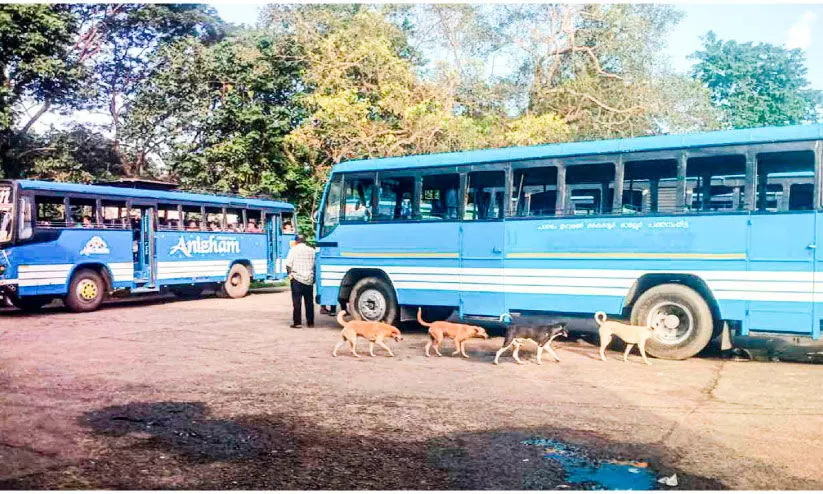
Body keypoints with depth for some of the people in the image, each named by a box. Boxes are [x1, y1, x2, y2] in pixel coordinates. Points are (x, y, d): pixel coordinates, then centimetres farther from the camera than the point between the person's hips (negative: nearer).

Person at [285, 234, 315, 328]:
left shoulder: (294, 249, -1)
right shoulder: (312, 250, 9)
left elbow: (288, 264, -9)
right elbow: (315, 264, 5)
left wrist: (290, 273, 1)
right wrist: (313, 276, 11)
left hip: (297, 278, -3)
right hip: (309, 279, 3)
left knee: (296, 302, 0)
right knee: (309, 302, 9)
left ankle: (297, 322, -1)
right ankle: (310, 322, 11)